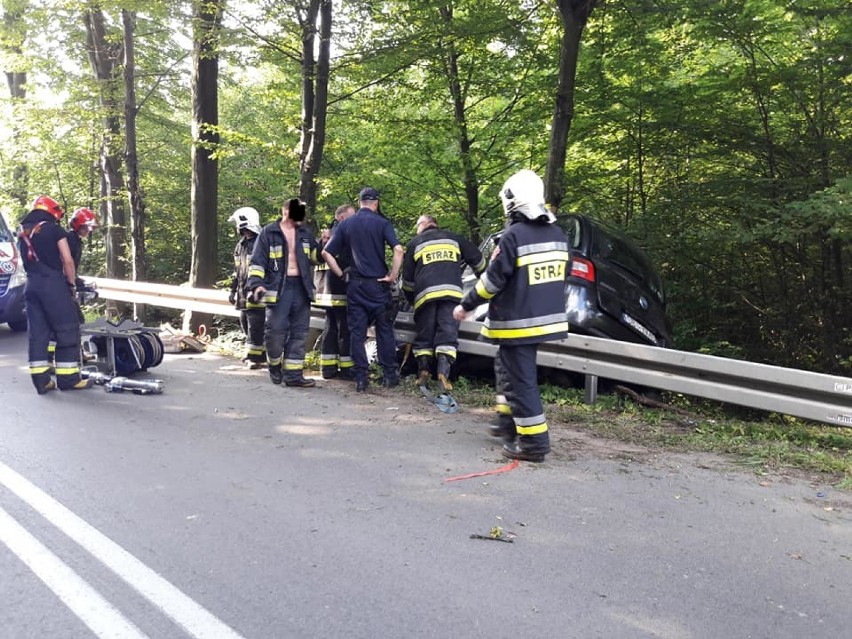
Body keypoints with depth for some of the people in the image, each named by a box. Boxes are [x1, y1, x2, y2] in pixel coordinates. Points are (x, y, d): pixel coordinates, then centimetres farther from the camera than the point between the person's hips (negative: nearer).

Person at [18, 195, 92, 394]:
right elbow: (68, 261, -8)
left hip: (31, 285, 6)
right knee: (67, 330, 0)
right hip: (53, 284, -6)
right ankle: (68, 378, 0)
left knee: (37, 332, 7)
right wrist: (72, 284, 2)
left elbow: (27, 261, 17)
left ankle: (41, 379, 7)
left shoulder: (22, 233, 16)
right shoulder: (54, 229, -3)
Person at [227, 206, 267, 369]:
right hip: (243, 294, 9)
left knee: (255, 327, -8)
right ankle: (251, 354, 25)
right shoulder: (240, 245, 17)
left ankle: (256, 357, -2)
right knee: (246, 326, 15)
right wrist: (233, 290, 22)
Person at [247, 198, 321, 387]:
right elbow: (257, 261, -2)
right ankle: (274, 366, 19)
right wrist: (257, 283, -16)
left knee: (299, 332, 4)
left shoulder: (305, 234, 15)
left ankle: (293, 373, 10)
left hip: (301, 287, 5)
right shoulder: (268, 232, 0)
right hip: (278, 287, -5)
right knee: (276, 330, -8)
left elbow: (316, 256, 20)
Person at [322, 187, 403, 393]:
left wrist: (340, 274, 8)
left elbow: (326, 253, 3)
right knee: (384, 330, 8)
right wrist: (392, 275, -9)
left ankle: (360, 379, 3)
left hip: (355, 284, 2)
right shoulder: (382, 223, -4)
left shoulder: (346, 224, 7)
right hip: (377, 283, -2)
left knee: (356, 332, 5)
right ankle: (389, 375, 11)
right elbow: (398, 249, -17)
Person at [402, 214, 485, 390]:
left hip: (425, 294, 0)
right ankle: (443, 373, -18)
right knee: (448, 334, -4)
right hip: (451, 292, 0)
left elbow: (407, 278, 18)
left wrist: (411, 299, 31)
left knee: (424, 335, 11)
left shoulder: (415, 243, 19)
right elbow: (477, 259, 25)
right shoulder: (453, 238, 23)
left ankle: (423, 371, 1)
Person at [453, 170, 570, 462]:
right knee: (509, 368, 23)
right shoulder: (557, 234, 7)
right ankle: (510, 422, 32)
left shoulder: (513, 236, -17)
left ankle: (533, 442, 3)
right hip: (547, 318, 8)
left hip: (518, 322, -8)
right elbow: (562, 275, 15)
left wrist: (466, 305, -2)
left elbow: (492, 281, -15)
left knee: (520, 379, -1)